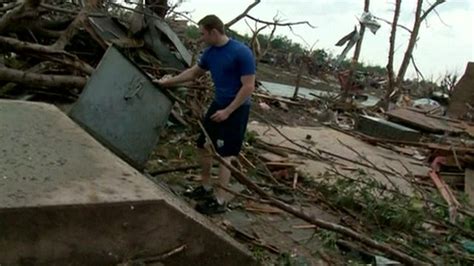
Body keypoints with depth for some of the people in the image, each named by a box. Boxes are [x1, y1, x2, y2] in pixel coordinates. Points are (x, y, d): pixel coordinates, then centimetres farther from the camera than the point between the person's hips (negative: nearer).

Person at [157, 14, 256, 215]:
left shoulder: (242, 53, -21)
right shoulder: (210, 52, 3)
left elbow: (248, 87, -21)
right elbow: (194, 72, 18)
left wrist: (228, 111, -21)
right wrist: (168, 82, 18)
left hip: (236, 109, -8)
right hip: (218, 104, 8)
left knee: (225, 154, -5)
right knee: (204, 146, 14)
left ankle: (220, 201, 5)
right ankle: (206, 188, 30)